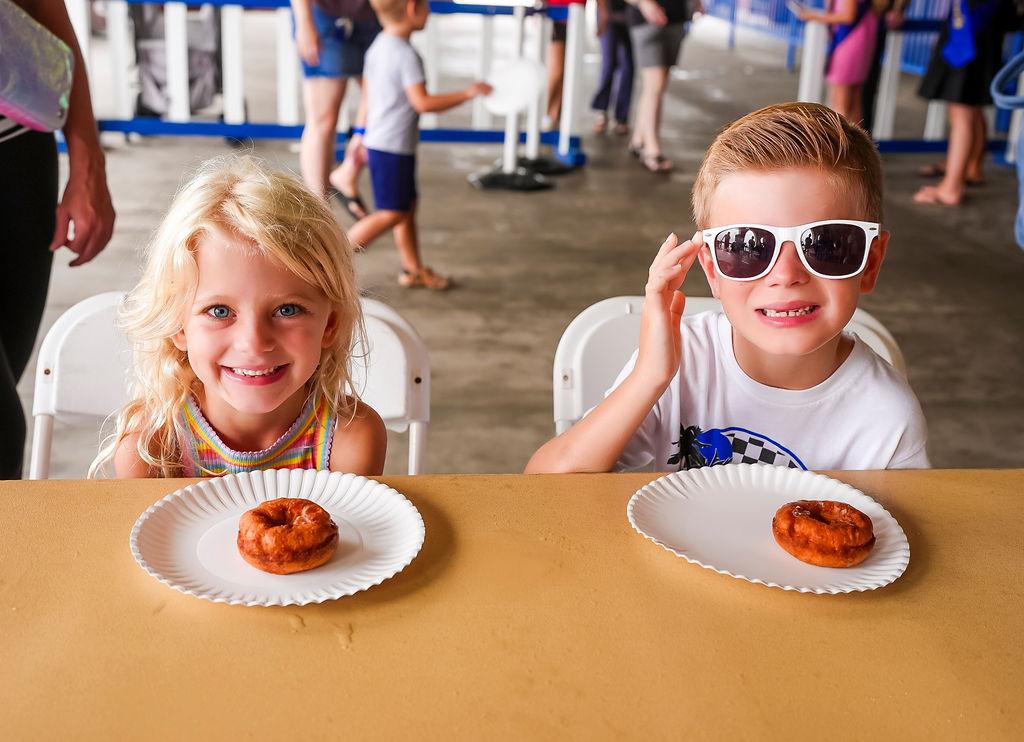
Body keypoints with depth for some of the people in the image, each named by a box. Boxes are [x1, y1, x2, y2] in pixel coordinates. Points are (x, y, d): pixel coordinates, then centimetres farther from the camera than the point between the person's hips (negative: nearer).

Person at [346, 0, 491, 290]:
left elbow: (369, 96, 18)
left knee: (408, 206, 16)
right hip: (393, 148, -10)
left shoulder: (378, 47, 11)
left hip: (378, 142, 10)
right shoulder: (406, 55, -19)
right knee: (391, 213, -4)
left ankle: (414, 269, 25)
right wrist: (467, 93, -18)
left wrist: (364, 137, 27)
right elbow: (423, 102, -25)